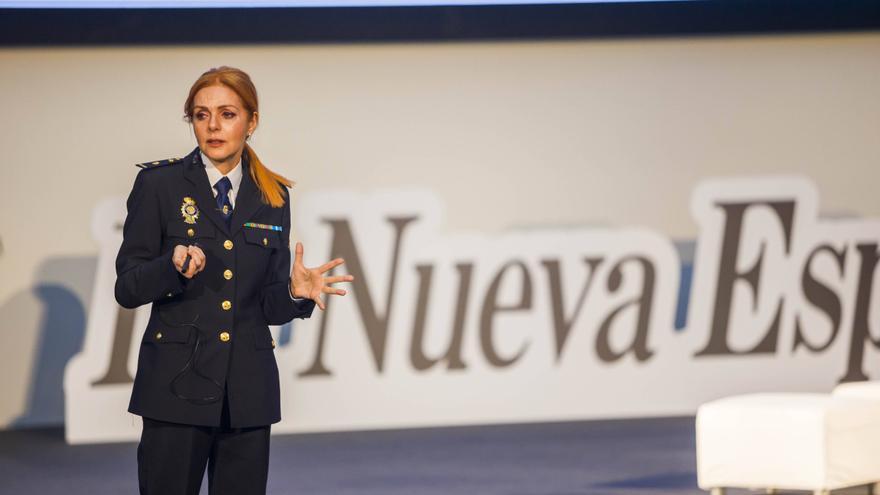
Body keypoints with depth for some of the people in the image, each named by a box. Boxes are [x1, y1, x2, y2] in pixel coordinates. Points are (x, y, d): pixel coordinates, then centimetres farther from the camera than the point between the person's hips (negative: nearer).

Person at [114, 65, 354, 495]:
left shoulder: (272, 197, 10)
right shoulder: (159, 184, 0)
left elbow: (270, 306, 11)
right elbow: (127, 289, -3)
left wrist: (295, 292, -11)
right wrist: (173, 266, -22)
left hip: (248, 389, 3)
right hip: (179, 381, -3)